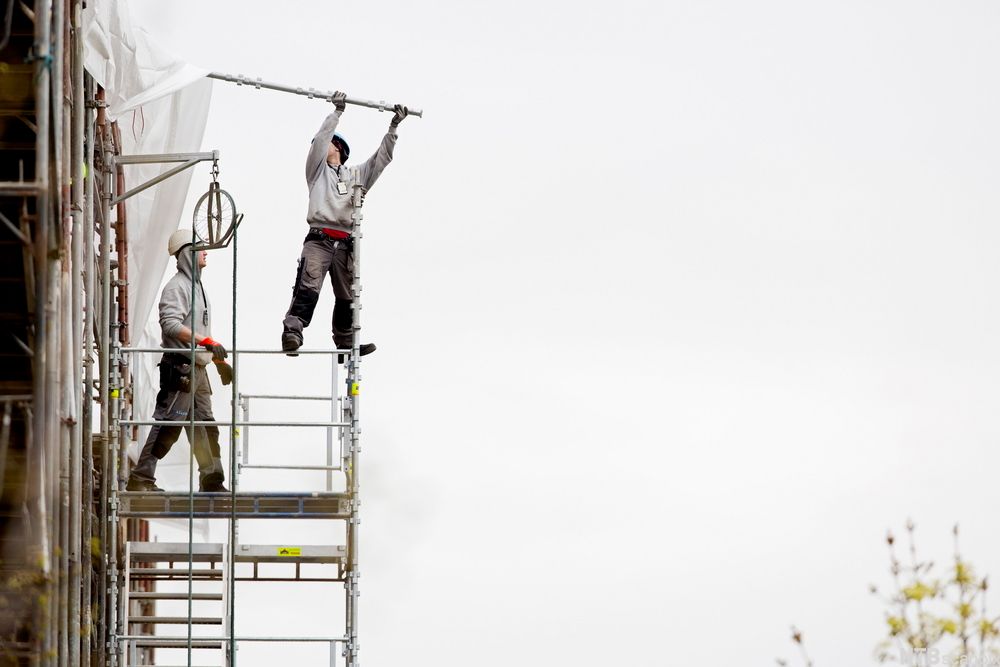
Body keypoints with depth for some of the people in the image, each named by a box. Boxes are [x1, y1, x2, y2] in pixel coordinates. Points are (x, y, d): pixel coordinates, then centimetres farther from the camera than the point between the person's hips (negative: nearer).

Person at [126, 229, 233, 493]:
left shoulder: (197, 286, 21)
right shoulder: (177, 286, -10)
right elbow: (171, 324, -23)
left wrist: (220, 361, 27)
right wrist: (206, 341, -27)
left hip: (197, 368, 10)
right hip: (180, 366, -10)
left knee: (205, 425, 10)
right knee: (168, 424, -11)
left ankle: (212, 480, 13)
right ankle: (141, 478, -9)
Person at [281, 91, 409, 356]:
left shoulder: (357, 175, 27)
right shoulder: (318, 170, 19)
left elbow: (383, 157, 25)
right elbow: (320, 138, 6)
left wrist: (393, 127, 19)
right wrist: (337, 112, 4)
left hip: (345, 244, 4)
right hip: (319, 240, -4)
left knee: (347, 296, 6)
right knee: (308, 288, -22)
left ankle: (346, 342, 12)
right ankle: (292, 332, -33)